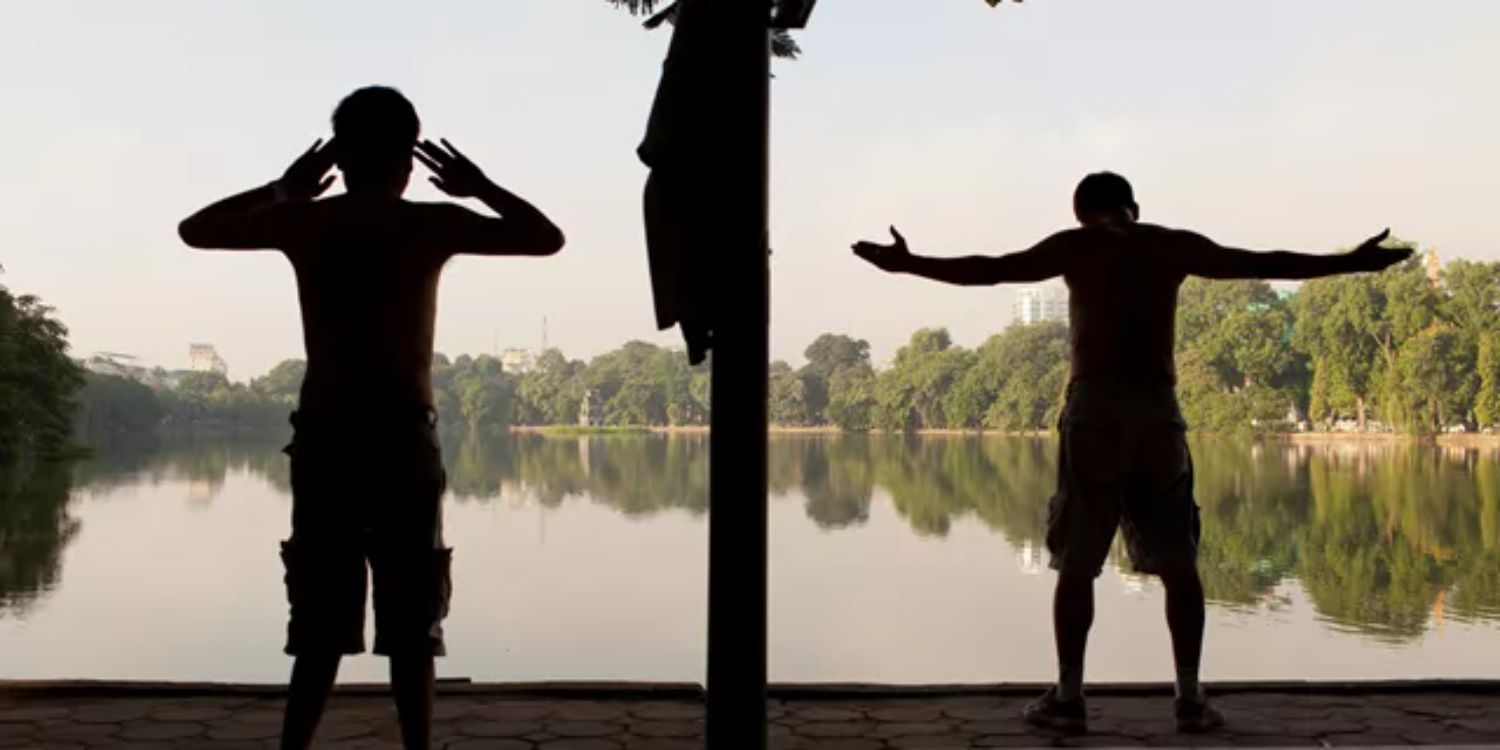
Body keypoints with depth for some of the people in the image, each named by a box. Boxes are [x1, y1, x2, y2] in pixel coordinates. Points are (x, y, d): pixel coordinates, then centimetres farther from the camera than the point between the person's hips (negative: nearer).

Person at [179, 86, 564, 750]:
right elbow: (548, 238, 5)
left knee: (320, 634, 10)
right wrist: (481, 188, 16)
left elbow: (195, 230, 20)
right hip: (403, 440, -2)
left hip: (323, 438, 3)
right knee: (412, 631, 5)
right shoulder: (432, 224, -3)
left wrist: (281, 189, 26)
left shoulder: (302, 222, 3)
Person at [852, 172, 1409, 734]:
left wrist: (907, 264, 9)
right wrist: (1354, 263, 29)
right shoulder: (1175, 246, 12)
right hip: (1158, 411, 2)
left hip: (1094, 410, -2)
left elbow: (989, 270, 2)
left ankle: (1068, 697, 3)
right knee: (1179, 565, 10)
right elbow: (1268, 264, 18)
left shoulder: (1076, 246, 5)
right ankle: (1191, 698, 10)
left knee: (1076, 563, 4)